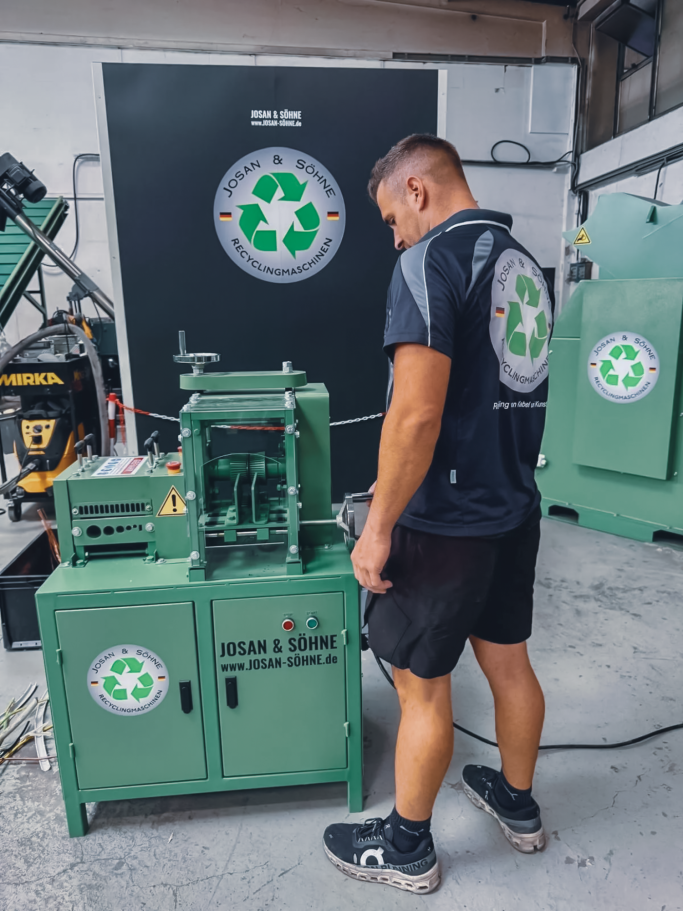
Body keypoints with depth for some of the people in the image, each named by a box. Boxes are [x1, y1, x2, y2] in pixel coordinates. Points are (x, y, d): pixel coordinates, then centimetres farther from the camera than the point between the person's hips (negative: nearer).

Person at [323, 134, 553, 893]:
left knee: (421, 685, 9)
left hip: (445, 524, -8)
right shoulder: (525, 265, 12)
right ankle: (518, 806, 44)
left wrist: (379, 527, -16)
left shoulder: (432, 260, -15)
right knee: (508, 662, 22)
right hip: (515, 511, 8)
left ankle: (407, 849, 31)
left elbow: (417, 414, -24)